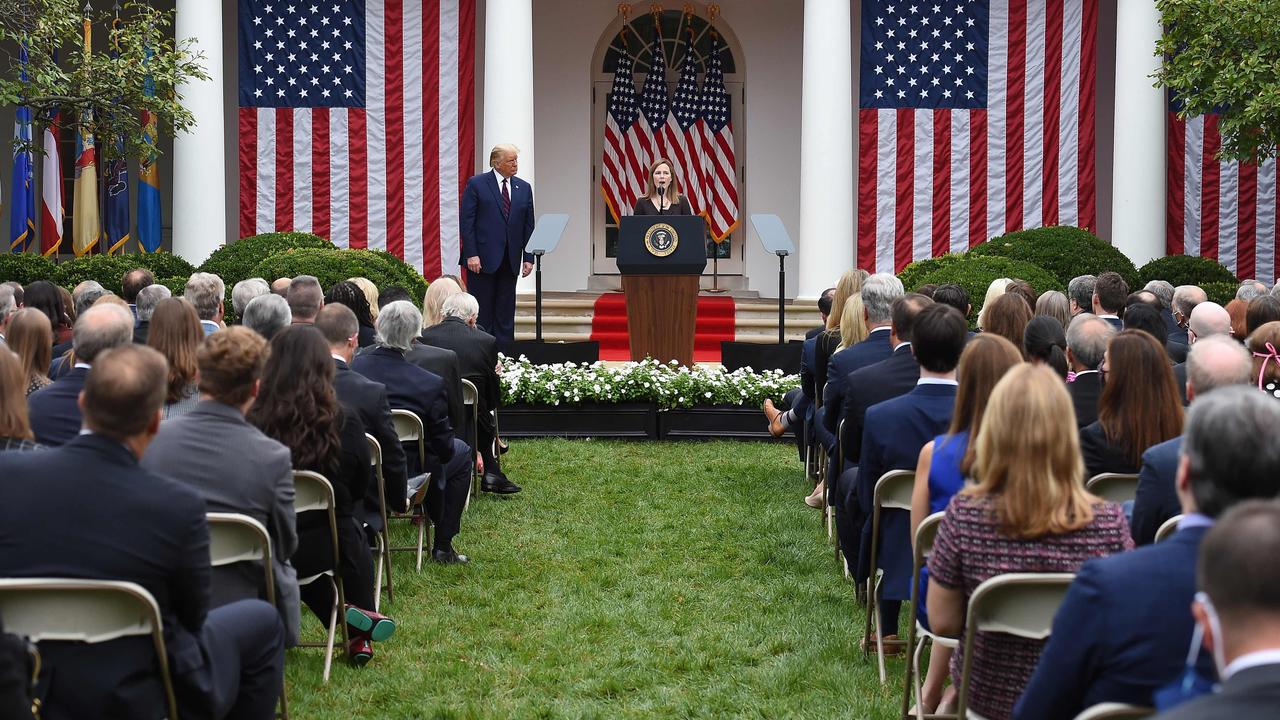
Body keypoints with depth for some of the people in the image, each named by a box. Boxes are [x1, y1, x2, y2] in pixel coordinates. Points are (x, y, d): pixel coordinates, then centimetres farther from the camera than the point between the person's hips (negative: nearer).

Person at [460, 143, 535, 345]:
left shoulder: (524, 188, 11)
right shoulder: (476, 184, -2)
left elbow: (528, 226, 11)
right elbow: (466, 221, -5)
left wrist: (528, 258, 3)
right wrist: (471, 254, -13)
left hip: (510, 260, 4)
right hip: (483, 259, -4)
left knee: (506, 313, 6)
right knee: (481, 312, -1)